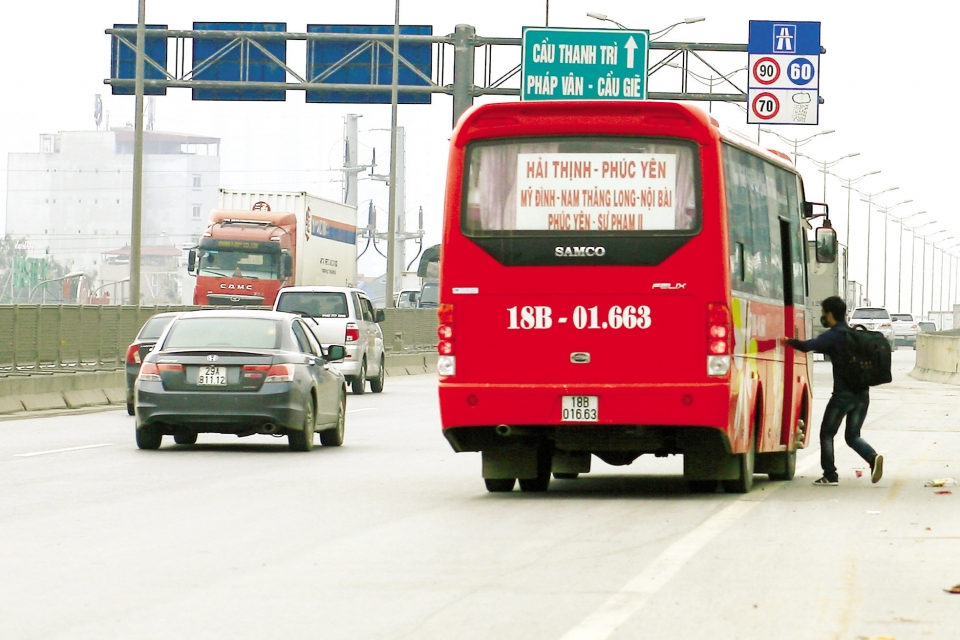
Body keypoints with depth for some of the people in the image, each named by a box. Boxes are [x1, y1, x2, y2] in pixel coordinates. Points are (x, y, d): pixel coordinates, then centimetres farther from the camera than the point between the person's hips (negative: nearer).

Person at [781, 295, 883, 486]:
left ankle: (830, 476, 4)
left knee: (827, 434, 8)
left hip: (843, 393, -6)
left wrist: (789, 341, -5)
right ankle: (873, 457, -11)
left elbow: (807, 346, -23)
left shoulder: (833, 335, -9)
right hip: (863, 394, 6)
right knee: (852, 436, 15)